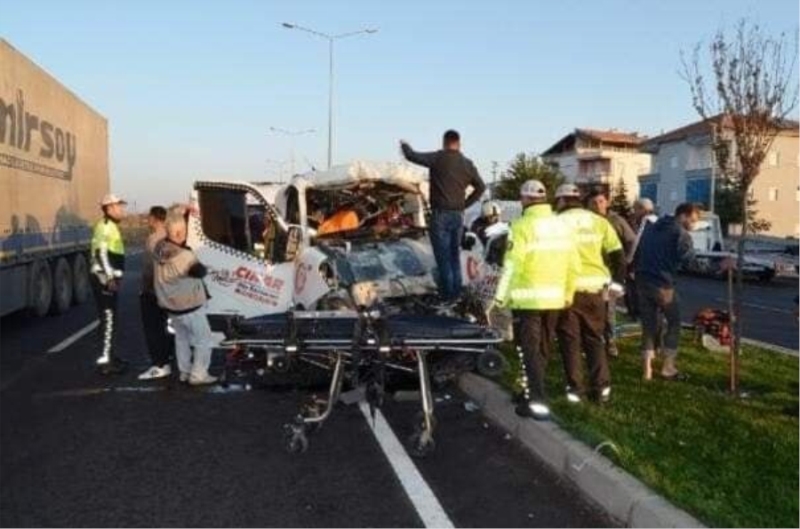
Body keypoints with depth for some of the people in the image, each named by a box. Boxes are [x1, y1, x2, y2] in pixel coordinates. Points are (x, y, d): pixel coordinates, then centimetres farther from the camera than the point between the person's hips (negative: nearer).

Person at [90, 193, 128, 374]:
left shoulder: (111, 226, 18)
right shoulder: (105, 226, -14)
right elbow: (101, 253, -23)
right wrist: (109, 278, -25)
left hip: (109, 278, 10)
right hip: (104, 279, -10)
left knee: (110, 318, 15)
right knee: (108, 318, -10)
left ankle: (109, 355, 25)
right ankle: (105, 361, -9)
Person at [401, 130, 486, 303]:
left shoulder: (438, 158, -9)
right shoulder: (467, 164, 6)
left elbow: (412, 156, -4)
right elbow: (480, 187, 14)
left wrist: (405, 146, 17)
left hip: (440, 214, -5)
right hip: (458, 215, 5)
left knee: (443, 256, -1)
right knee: (454, 255, 16)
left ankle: (448, 294, 0)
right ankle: (456, 292, 21)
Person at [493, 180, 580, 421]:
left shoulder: (522, 226, -13)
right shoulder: (562, 225, 7)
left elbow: (512, 266, -17)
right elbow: (574, 265, 9)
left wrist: (500, 298, -11)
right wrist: (568, 293, 20)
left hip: (527, 298, -6)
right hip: (554, 298, 6)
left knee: (529, 350, 0)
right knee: (543, 349, 18)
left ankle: (536, 402, -3)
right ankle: (533, 390, 31)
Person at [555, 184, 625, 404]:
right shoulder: (599, 222, 7)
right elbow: (617, 254, 5)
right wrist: (617, 281, 11)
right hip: (594, 289, 3)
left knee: (570, 340, 8)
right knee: (594, 339, 14)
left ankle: (575, 388, 9)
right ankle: (601, 388, 12)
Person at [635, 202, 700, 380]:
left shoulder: (651, 228, 18)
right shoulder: (680, 233, -6)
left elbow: (637, 252, 20)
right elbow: (686, 256, -18)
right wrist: (691, 251, 2)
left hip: (642, 281, 7)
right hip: (662, 283, -6)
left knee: (649, 324, 10)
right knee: (674, 322, 10)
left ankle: (647, 368, 7)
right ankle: (668, 366, 11)